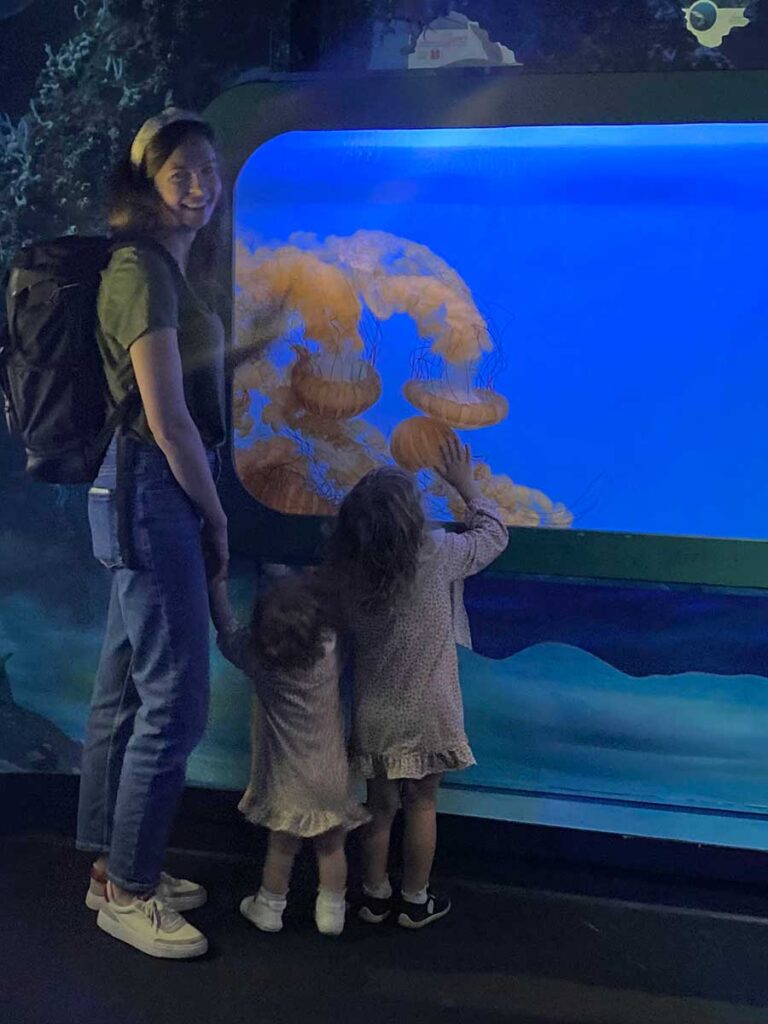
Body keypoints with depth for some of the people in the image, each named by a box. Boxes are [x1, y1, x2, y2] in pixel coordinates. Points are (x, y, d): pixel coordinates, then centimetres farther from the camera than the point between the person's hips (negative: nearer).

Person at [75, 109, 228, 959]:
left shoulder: (170, 266, 17)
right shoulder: (142, 268, -13)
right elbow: (167, 417, -18)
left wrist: (205, 510, 10)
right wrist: (214, 513, -7)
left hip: (146, 495, 10)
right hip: (152, 492, -10)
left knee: (126, 686, 15)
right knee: (175, 696, -4)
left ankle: (113, 866, 29)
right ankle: (128, 891, 11)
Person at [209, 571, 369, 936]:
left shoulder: (258, 659, -21)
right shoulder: (330, 648, -18)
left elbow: (226, 627, -5)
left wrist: (216, 584, 5)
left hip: (287, 780, -1)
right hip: (331, 776, 1)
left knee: (282, 848, 17)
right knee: (331, 847, 16)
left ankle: (269, 909, 34)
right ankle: (331, 911, 28)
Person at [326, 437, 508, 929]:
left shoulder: (346, 568, -11)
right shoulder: (437, 556, -19)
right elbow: (495, 534, -2)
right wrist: (466, 484, 12)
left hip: (374, 716, 3)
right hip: (426, 716, -3)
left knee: (380, 806, 18)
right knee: (422, 806, 14)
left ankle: (375, 896, 32)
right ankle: (416, 902, 28)